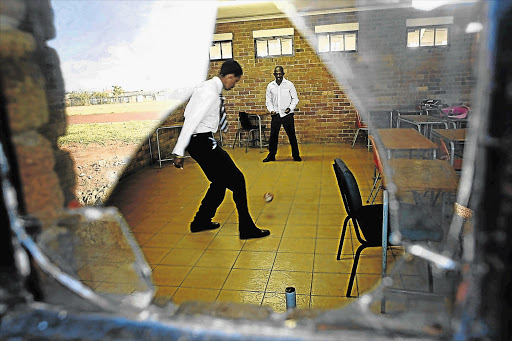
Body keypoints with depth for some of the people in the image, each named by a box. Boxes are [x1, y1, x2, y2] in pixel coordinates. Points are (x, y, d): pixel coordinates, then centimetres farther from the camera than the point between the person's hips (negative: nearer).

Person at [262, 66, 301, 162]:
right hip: (276, 114, 2)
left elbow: (295, 99, 4)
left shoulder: (289, 84, 1)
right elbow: (268, 100, 12)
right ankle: (271, 155, 16)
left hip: (287, 114, -2)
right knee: (273, 135, 4)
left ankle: (296, 155, 12)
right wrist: (271, 110, -4)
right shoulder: (270, 86, 8)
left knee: (291, 135, 1)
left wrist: (290, 108, -11)